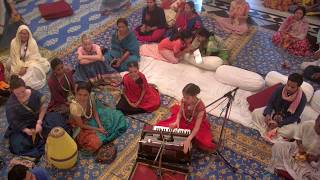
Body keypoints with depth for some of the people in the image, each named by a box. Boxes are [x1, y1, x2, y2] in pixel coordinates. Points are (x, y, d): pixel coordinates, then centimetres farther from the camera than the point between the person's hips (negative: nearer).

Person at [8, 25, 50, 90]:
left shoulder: (32, 42, -16)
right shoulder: (14, 42, -12)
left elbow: (33, 58, -18)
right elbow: (14, 58, -12)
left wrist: (25, 67, -29)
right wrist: (19, 68, -26)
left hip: (31, 63, -3)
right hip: (19, 63, 3)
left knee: (33, 68, -31)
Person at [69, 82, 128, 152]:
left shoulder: (91, 97, -21)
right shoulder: (74, 107, -37)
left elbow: (95, 112, -6)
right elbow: (81, 125, -25)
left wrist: (100, 126, -17)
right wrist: (97, 129, -20)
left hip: (92, 118, 6)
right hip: (81, 128, -6)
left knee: (116, 116, 4)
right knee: (94, 142, -28)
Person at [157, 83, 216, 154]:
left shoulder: (200, 106, -37)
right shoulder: (184, 101, -23)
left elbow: (196, 127, -36)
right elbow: (180, 113, -5)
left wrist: (188, 140, -47)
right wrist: (177, 122, -26)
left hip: (198, 125, -3)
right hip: (185, 120, 4)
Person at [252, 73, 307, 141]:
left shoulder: (302, 98, -25)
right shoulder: (280, 88, -20)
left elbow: (295, 117, -21)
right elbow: (270, 103, -10)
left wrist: (279, 123, -31)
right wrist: (268, 114, -32)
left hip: (288, 120, -2)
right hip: (274, 112, 3)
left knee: (289, 131, -35)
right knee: (255, 113, -19)